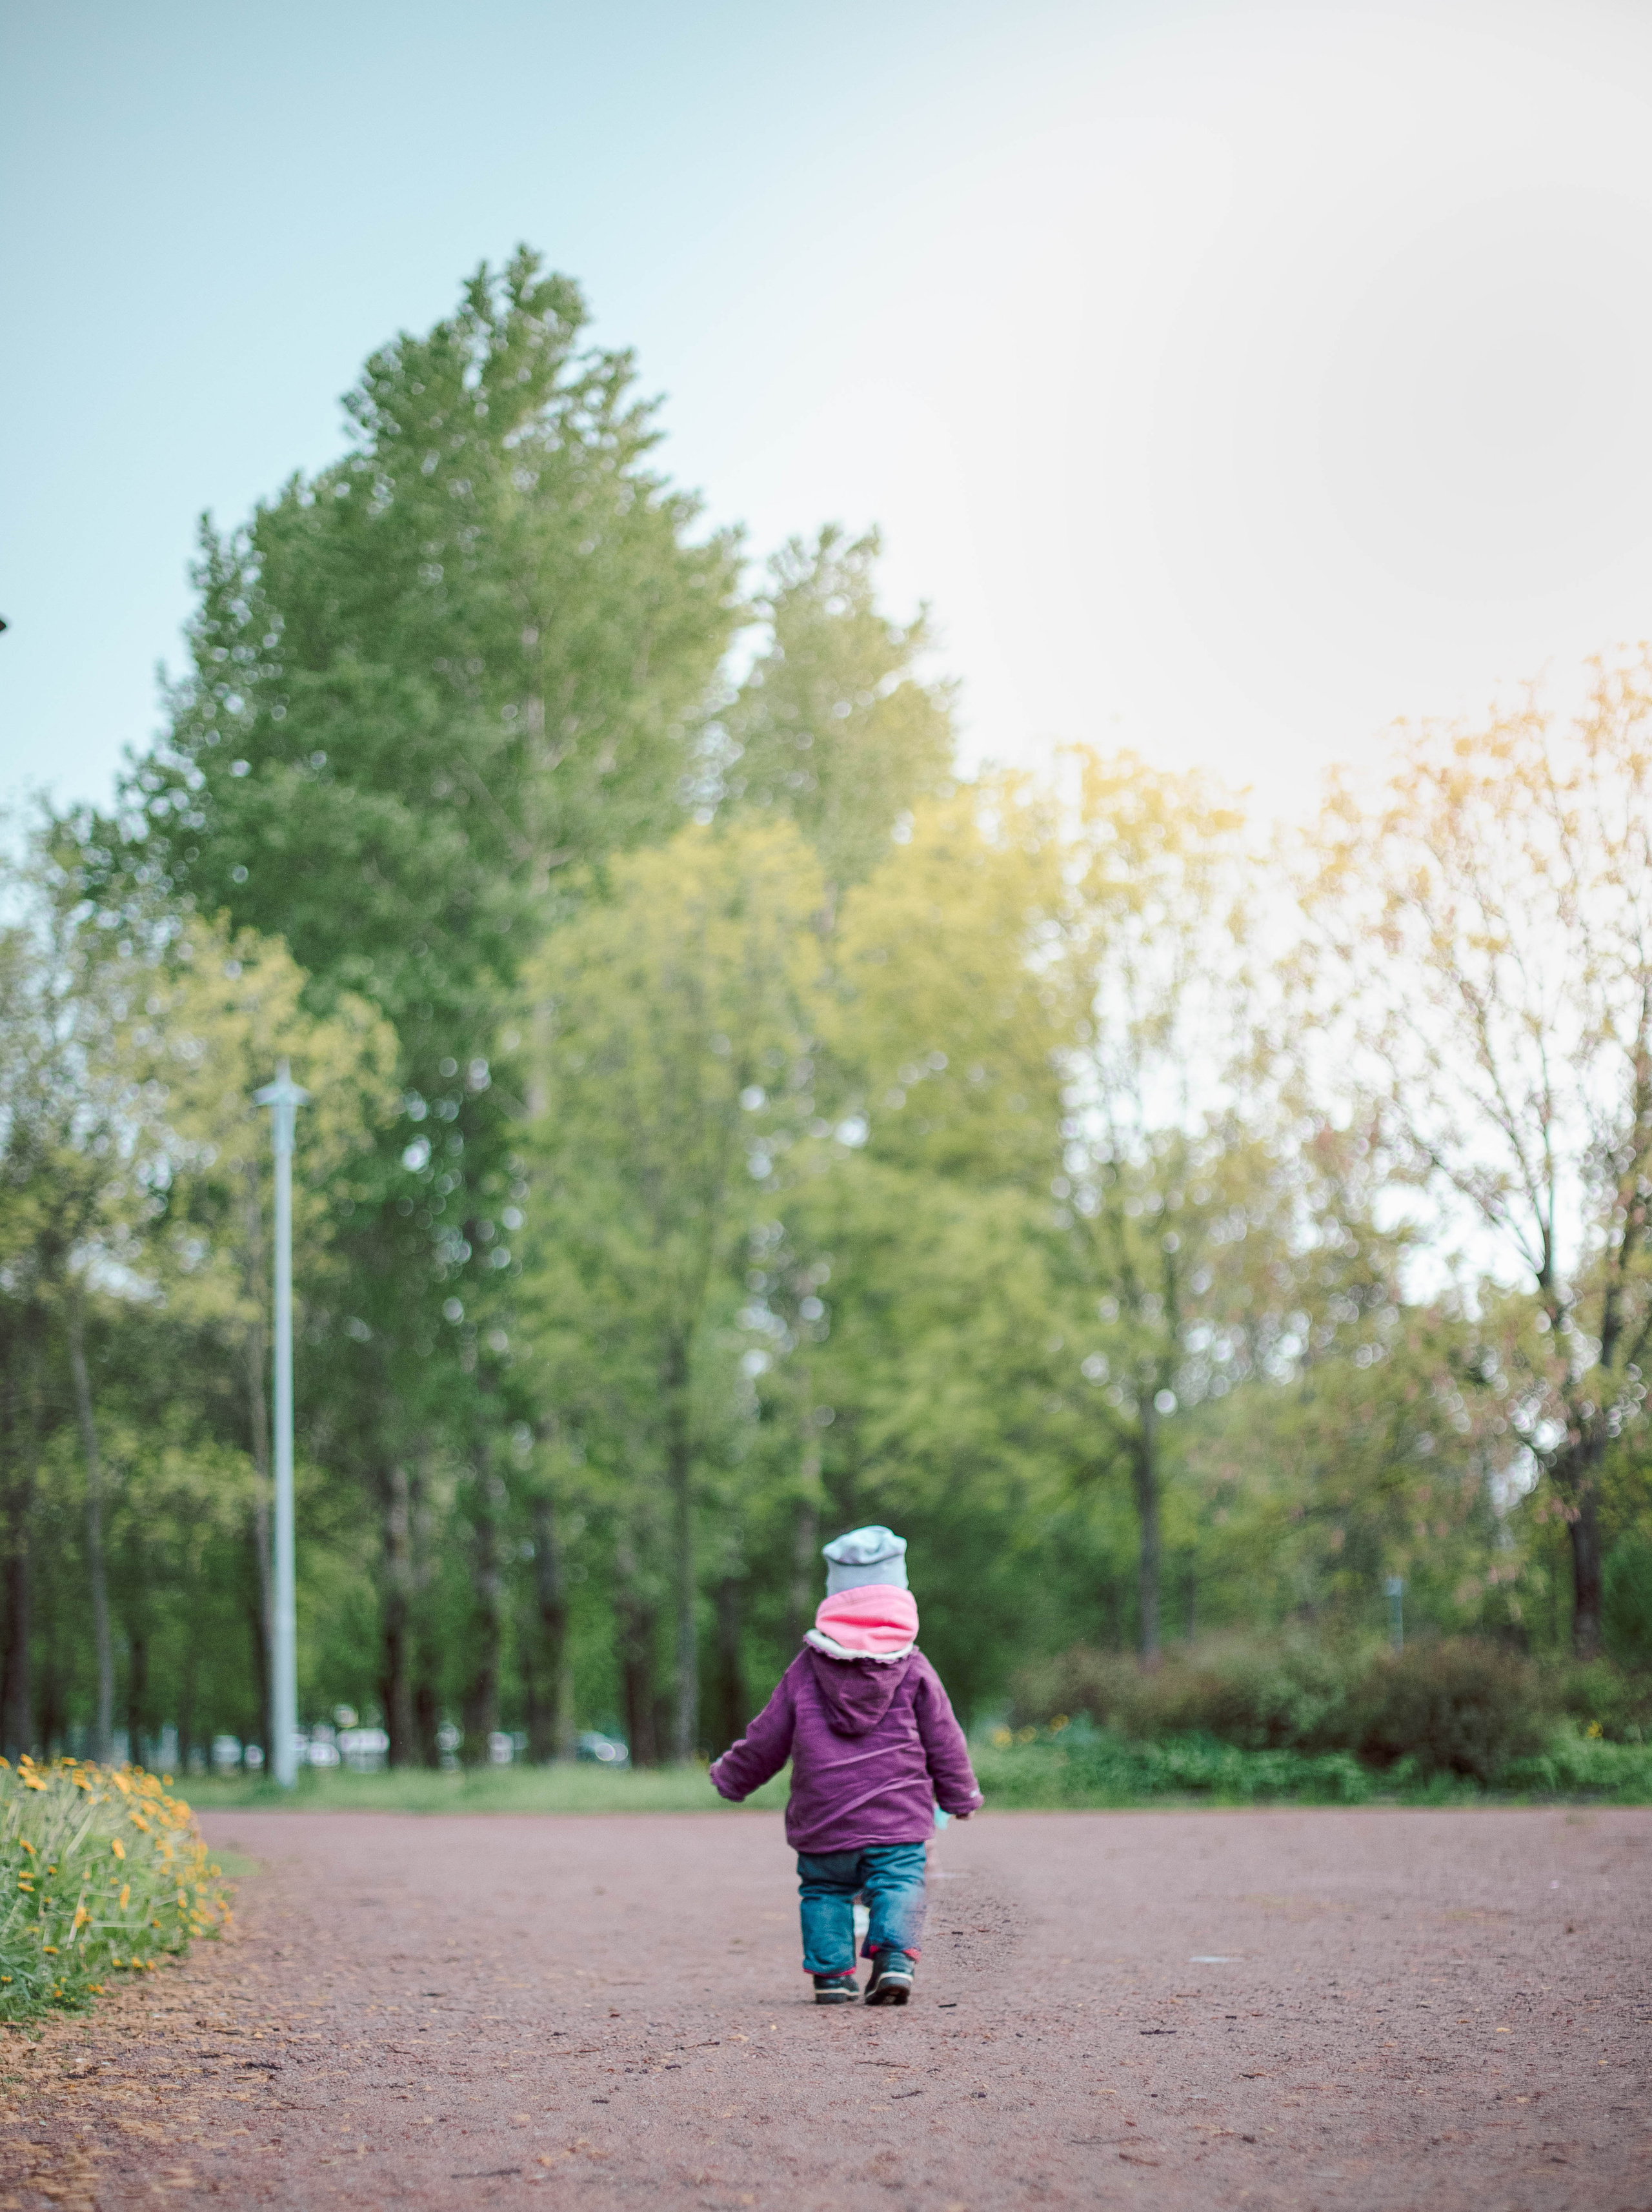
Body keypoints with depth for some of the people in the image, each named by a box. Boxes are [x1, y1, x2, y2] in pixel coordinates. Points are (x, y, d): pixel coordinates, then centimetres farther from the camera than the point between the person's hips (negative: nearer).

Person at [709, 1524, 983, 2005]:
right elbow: (944, 1741, 7)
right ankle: (895, 1956, -21)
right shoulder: (914, 1669, 0)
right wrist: (961, 1796, 22)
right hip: (898, 1820, -1)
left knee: (824, 1891, 13)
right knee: (898, 1885, 0)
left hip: (822, 1821, 1)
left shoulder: (807, 1668, 2)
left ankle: (831, 1971, 4)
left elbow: (767, 1739, 8)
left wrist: (731, 1777, 24)